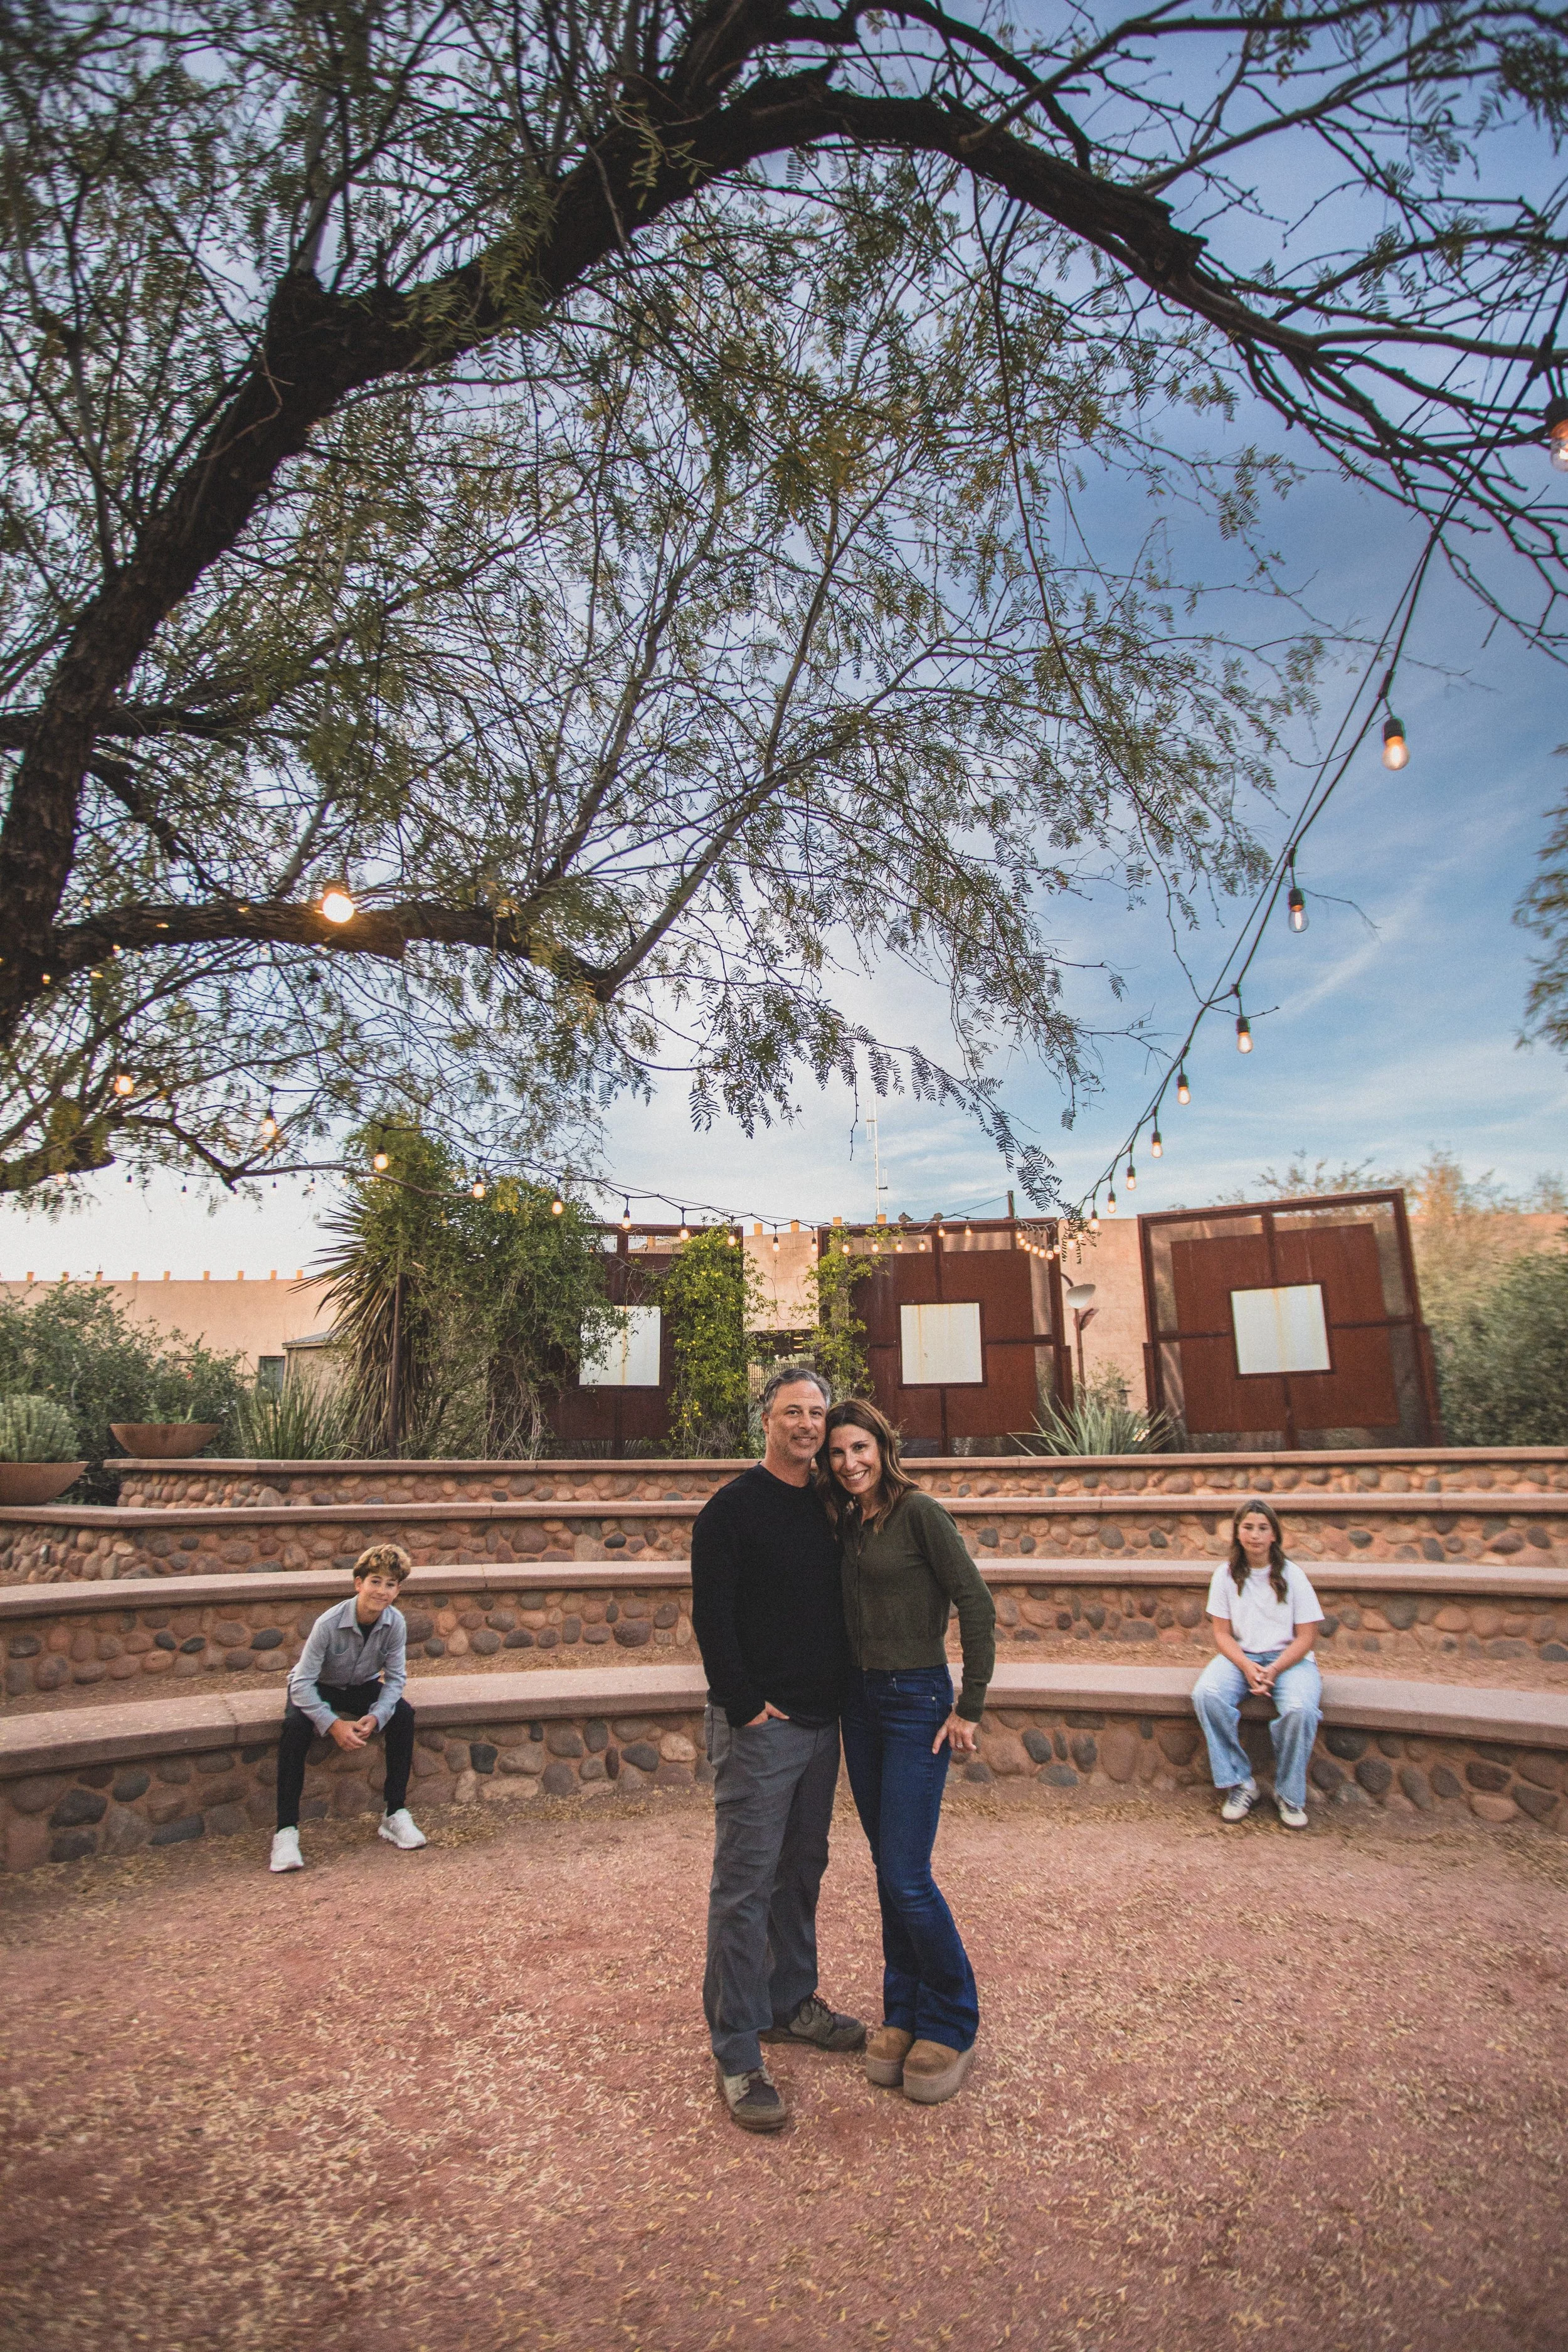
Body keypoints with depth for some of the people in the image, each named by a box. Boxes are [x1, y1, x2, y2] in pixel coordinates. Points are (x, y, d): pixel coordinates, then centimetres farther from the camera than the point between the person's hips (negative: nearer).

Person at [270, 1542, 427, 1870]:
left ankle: (395, 1815, -11)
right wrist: (333, 1724, -38)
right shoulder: (329, 1623, -31)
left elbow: (395, 1678, -14)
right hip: (318, 1688, -3)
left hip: (362, 1687, 3)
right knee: (295, 1726, -33)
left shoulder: (395, 1623, -21)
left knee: (403, 1714, -23)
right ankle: (286, 1831, -25)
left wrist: (376, 1716, -33)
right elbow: (302, 1682, -29)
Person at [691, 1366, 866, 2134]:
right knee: (745, 1885, 0)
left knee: (803, 1871, 19)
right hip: (758, 1725, -7)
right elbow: (711, 1617, -15)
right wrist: (744, 1705, -16)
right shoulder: (733, 1508, -12)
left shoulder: (828, 1508, 8)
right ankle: (737, 2057, 11)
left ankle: (791, 2002, 37)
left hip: (821, 1723, 7)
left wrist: (840, 1694, 10)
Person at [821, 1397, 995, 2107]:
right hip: (861, 1702, 7)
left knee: (907, 1878, -4)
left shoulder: (918, 1511, -13)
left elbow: (976, 1602, -15)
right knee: (888, 1871, 14)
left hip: (917, 1702, -7)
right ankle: (902, 2013, 30)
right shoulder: (847, 1525, 8)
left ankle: (951, 2027, 17)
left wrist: (969, 1707, -13)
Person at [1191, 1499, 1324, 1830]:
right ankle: (1241, 1784, -13)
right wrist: (1247, 1667, -18)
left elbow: (1306, 1637, -3)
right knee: (1206, 1694, -29)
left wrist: (1274, 1670, -18)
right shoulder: (1227, 1574, 0)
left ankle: (1289, 1794, -8)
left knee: (1300, 1709, -33)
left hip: (1289, 1657, -1)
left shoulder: (1291, 1575, -3)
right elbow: (1222, 1633, 1)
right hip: (1240, 1655, 1)